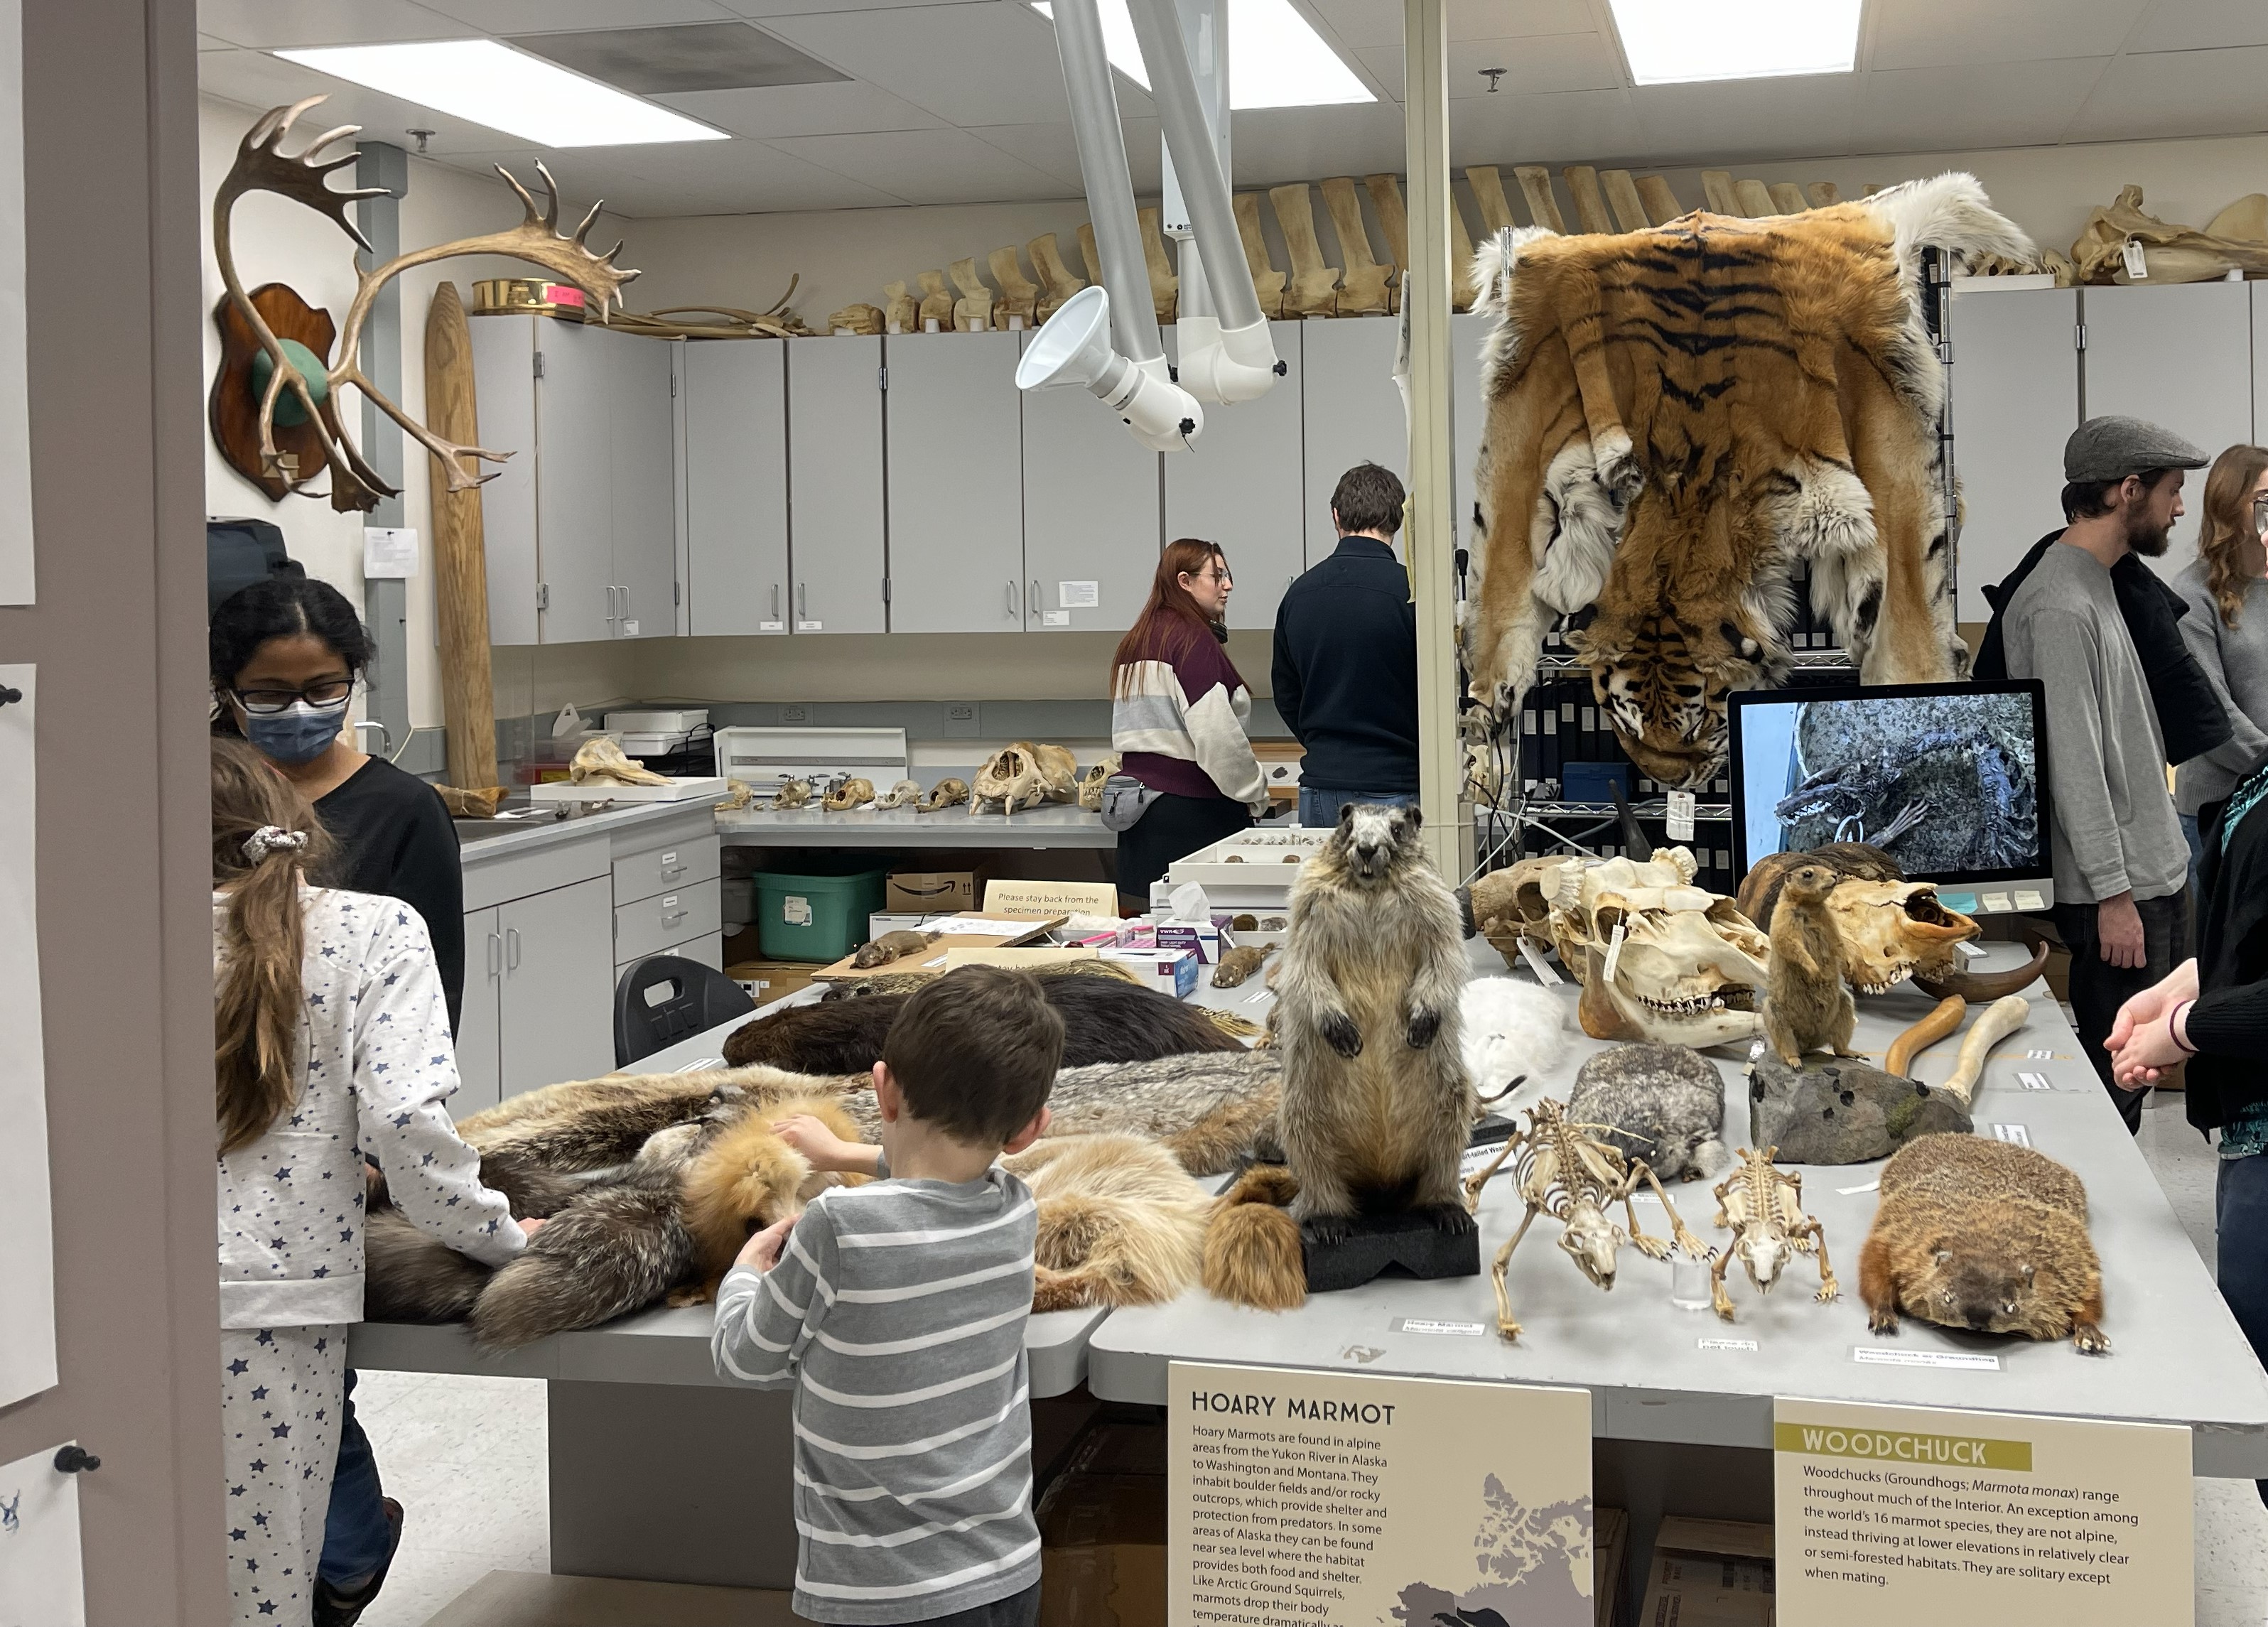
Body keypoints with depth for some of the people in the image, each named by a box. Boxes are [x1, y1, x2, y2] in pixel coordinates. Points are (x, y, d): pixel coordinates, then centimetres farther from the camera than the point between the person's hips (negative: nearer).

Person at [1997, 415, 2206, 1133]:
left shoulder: (2101, 586, 15)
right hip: (2118, 891, -10)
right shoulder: (2058, 604, -18)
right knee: (2114, 1082, -4)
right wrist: (2112, 891, -21)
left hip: (2156, 875, 10)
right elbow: (2073, 763, -21)